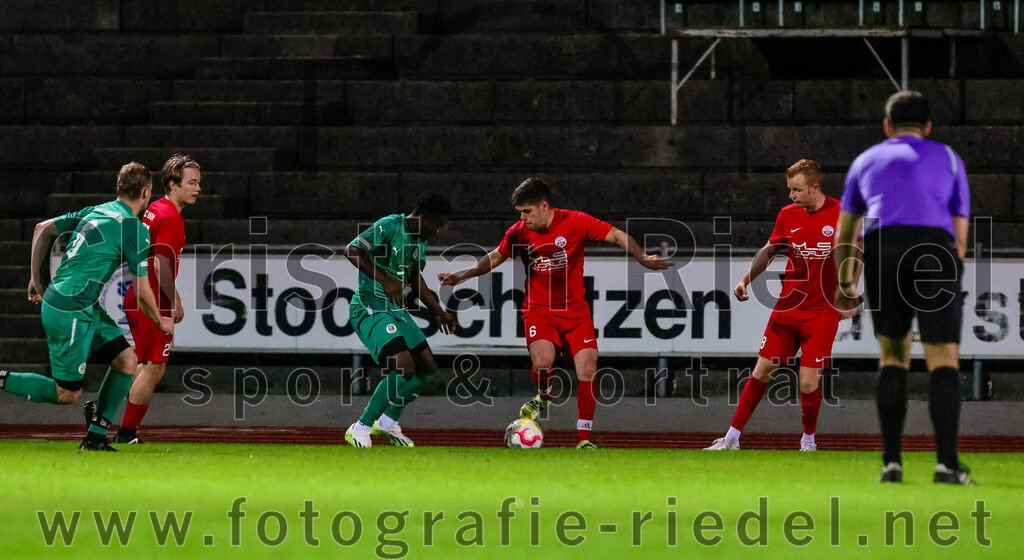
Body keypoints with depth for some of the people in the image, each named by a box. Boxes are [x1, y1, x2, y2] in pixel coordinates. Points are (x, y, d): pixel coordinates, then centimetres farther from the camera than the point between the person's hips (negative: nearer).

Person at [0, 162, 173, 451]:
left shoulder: (94, 212, 12)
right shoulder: (135, 229, -13)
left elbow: (43, 229, 18)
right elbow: (142, 292, -9)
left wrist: (37, 279, 25)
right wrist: (161, 322, 10)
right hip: (71, 313, -9)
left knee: (127, 360, 9)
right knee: (67, 394, -1)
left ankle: (96, 437, 10)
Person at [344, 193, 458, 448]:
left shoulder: (421, 239, 12)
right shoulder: (389, 227, -17)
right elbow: (352, 251, -26)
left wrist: (438, 311, 26)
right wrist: (385, 280, -33)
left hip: (396, 310, 10)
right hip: (369, 309, -10)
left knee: (428, 368, 10)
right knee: (405, 368, -20)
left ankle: (388, 422, 27)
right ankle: (360, 430, -9)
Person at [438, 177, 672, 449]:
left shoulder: (575, 223, -11)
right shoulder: (519, 233, -3)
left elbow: (619, 236, -7)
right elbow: (496, 257, 15)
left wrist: (643, 258, -21)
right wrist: (462, 276, 11)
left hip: (575, 310, 0)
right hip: (538, 309, 0)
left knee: (587, 370, -10)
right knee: (542, 360, -26)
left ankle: (584, 439, 0)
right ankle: (543, 397, 10)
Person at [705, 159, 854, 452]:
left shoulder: (841, 214, -9)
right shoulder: (788, 215, 3)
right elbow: (770, 250, 16)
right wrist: (746, 279, 4)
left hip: (822, 311, -4)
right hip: (788, 305, 4)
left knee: (808, 382, -8)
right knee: (762, 370, 4)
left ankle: (808, 440, 17)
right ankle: (732, 437, 12)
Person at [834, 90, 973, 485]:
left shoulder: (867, 161, 29)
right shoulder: (948, 160, 25)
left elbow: (843, 235, 37)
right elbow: (960, 234, 23)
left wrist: (845, 284, 52)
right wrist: (949, 285, 37)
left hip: (882, 249, 2)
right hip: (936, 250, -2)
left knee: (893, 356, 16)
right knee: (944, 360, -2)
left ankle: (892, 461, 6)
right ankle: (947, 463, -18)